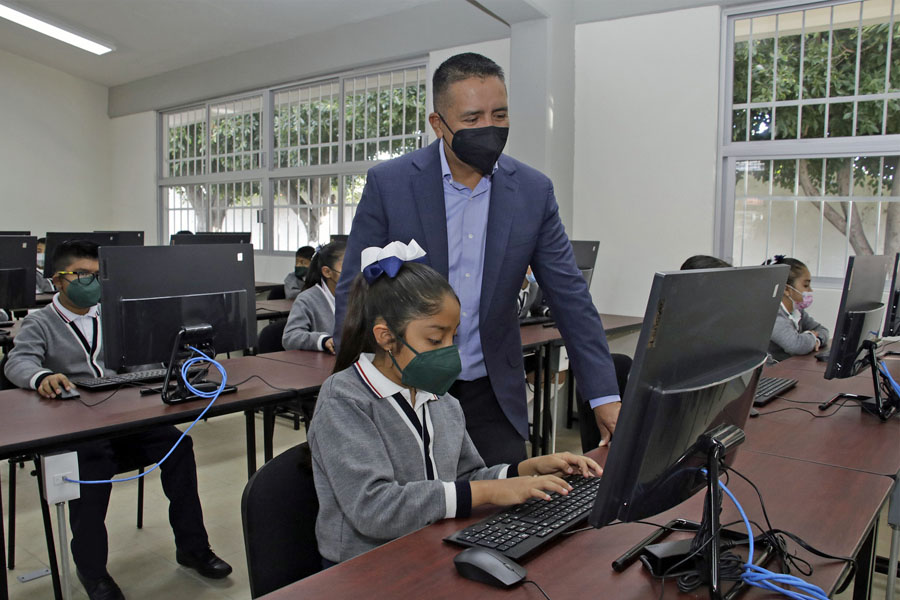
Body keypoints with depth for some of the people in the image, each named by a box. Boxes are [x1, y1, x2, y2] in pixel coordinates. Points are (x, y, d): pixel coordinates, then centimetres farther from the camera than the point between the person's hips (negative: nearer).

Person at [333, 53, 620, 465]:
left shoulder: (533, 192, -2)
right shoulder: (388, 183, -9)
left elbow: (569, 296, 0)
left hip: (492, 394, 2)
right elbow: (354, 294, -5)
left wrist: (605, 396, -4)